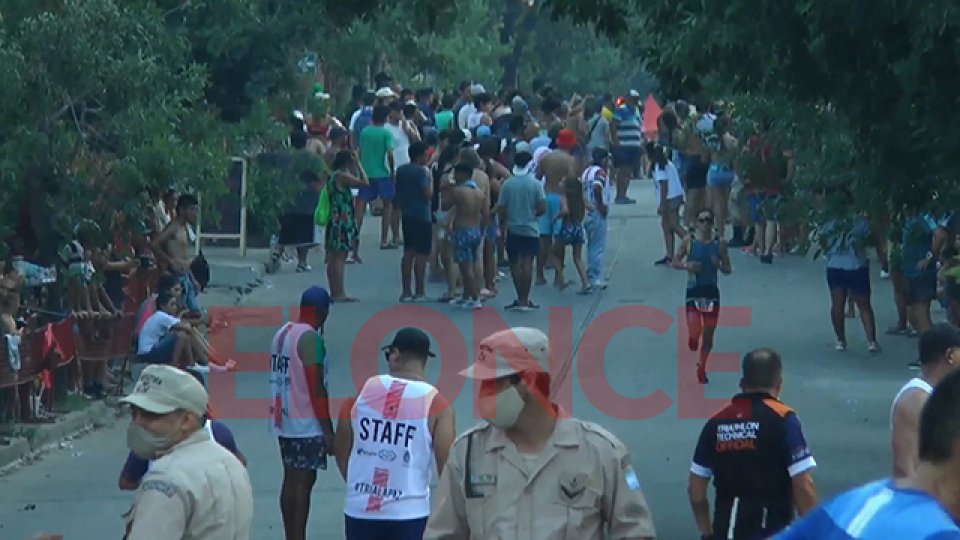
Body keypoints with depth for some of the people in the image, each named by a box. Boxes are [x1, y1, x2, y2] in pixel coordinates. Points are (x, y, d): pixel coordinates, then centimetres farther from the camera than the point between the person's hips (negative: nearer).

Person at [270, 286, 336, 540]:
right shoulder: (310, 338, -16)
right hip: (306, 424, -9)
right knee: (303, 482, -5)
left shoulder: (283, 332, 11)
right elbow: (316, 388, -19)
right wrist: (328, 430, -15)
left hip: (284, 421, 9)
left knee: (291, 481, 13)